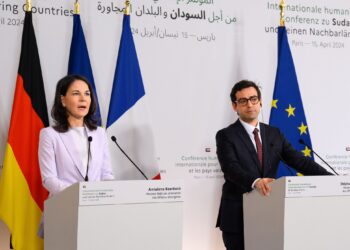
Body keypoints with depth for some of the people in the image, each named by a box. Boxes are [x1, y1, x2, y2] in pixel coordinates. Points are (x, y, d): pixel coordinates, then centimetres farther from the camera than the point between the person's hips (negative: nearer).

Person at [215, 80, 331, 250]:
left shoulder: (274, 133, 11)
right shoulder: (226, 136, -4)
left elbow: (299, 160, 4)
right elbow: (231, 168, -19)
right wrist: (255, 182, -38)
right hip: (237, 217, -4)